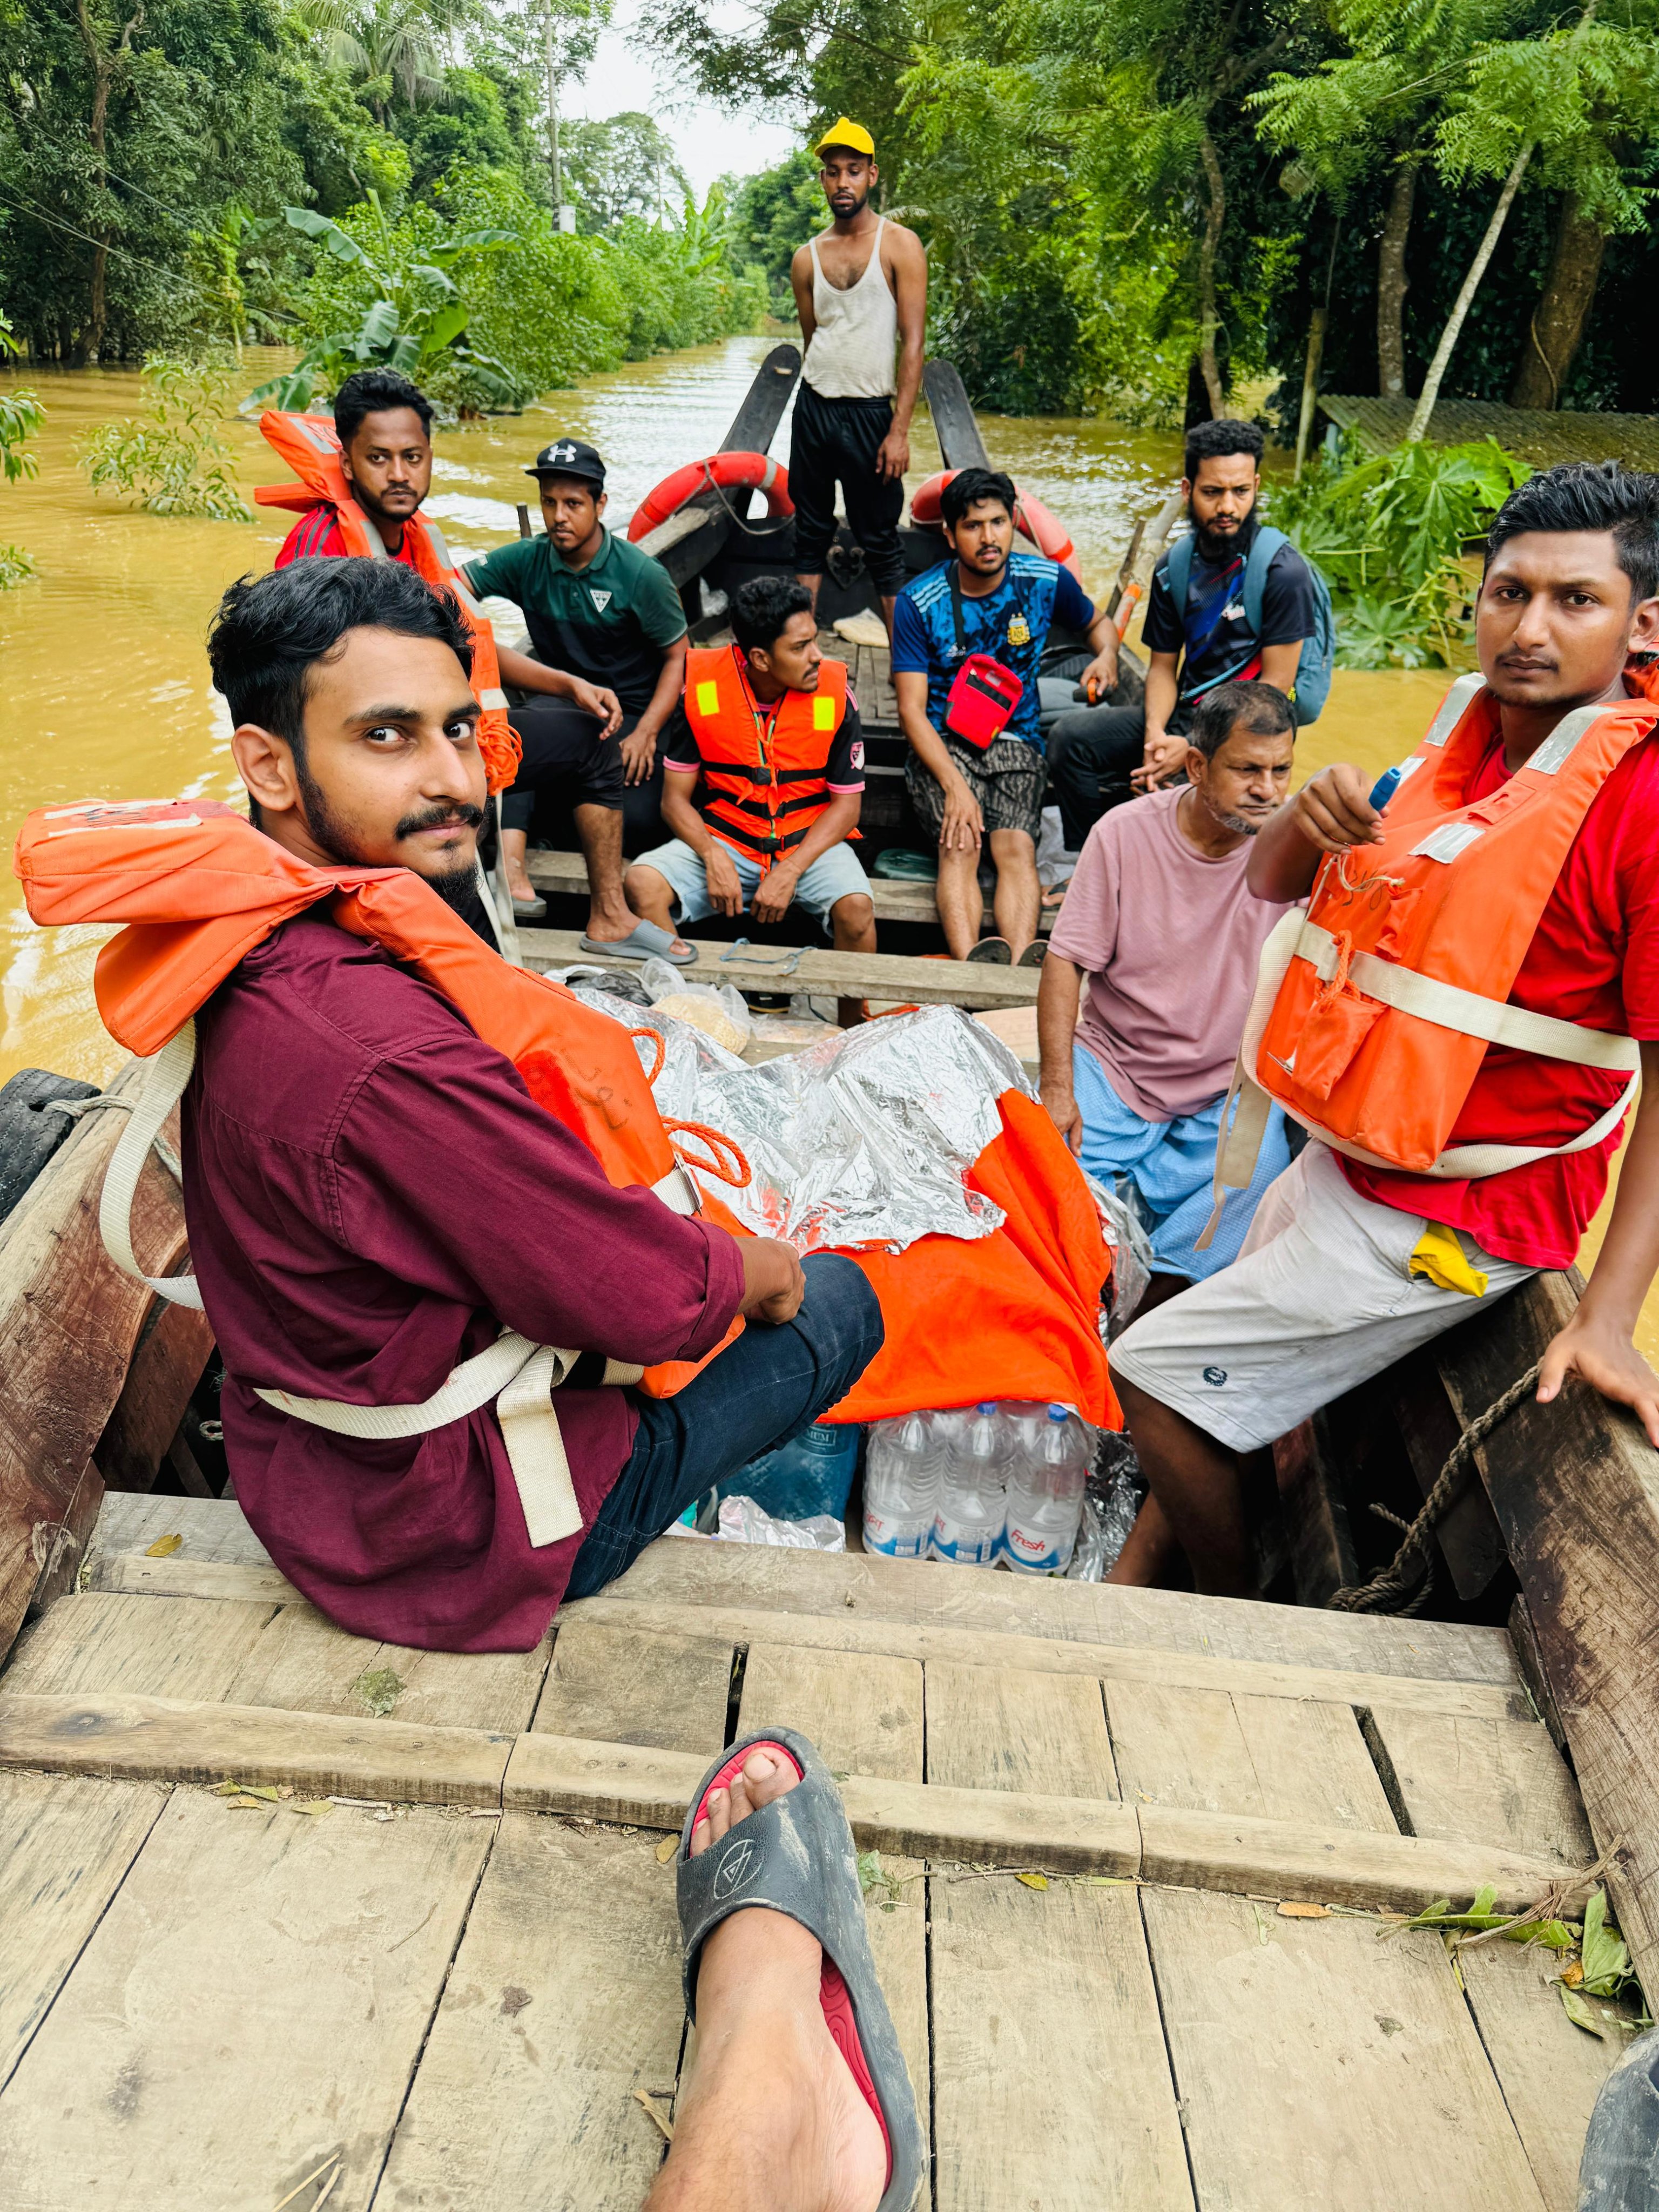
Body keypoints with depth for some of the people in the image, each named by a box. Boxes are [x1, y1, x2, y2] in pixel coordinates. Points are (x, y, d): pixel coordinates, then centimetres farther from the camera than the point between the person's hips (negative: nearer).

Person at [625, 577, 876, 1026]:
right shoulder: (701, 686, -8)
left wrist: (789, 872, -17)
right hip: (723, 836, 1)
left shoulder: (834, 694, -10)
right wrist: (713, 857, -21)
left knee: (856, 907, -30)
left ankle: (853, 1032, -6)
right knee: (642, 884, -24)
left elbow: (846, 803, -4)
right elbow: (675, 798, -2)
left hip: (810, 840, -1)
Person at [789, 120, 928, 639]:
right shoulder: (807, 257, 9)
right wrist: (818, 408, 14)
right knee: (810, 532, 8)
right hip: (813, 407, 4)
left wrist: (900, 430, -16)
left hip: (870, 411, -4)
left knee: (880, 542, -1)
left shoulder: (900, 246, -3)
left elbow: (914, 343, -9)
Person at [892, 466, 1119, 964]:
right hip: (942, 742, -1)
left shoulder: (1046, 581, 3)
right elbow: (911, 709, -8)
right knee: (960, 846, -30)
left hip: (1017, 741, 1)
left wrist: (1106, 655, -1)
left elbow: (1097, 621, 25)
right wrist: (955, 785, -21)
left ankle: (1020, 977, -50)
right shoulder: (919, 602, -5)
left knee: (1016, 846, -27)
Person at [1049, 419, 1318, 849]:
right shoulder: (1173, 569, 6)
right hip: (1180, 717, 6)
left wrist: (1195, 748, -20)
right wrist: (1154, 733, -12)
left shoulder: (1282, 572, -12)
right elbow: (1162, 666, 10)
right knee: (1070, 736, -8)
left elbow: (1275, 688, -13)